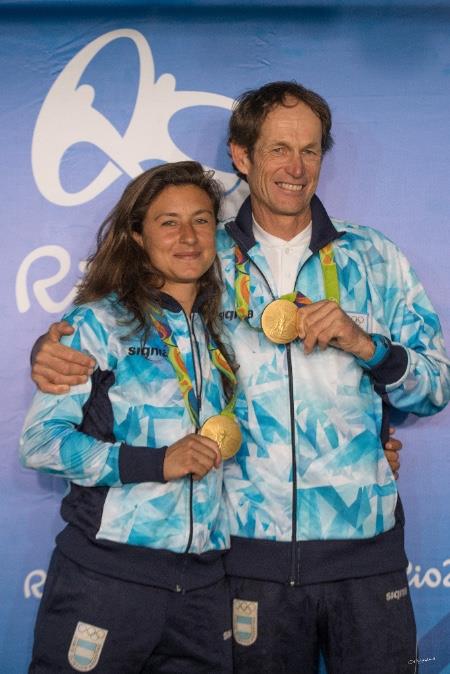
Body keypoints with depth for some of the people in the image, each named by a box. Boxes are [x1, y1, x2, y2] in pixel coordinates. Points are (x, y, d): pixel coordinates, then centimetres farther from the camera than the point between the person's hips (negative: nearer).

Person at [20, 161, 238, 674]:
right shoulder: (101, 322, -3)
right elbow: (40, 439, -9)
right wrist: (154, 462, -18)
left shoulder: (219, 333, 13)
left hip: (203, 578, 5)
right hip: (108, 573, -5)